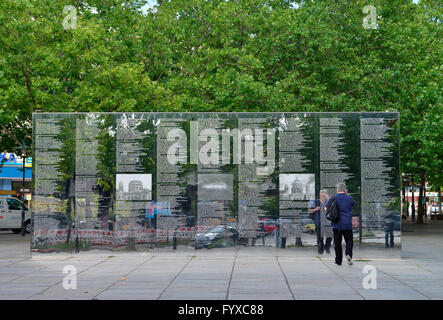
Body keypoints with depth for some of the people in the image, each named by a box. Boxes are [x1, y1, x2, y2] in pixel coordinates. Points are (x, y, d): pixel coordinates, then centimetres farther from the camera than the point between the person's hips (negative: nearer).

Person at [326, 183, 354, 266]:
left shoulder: (332, 199, -1)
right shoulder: (350, 198, 0)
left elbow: (326, 209, 10)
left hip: (336, 224, 0)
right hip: (347, 224, 0)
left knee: (337, 243, 7)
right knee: (349, 241, 10)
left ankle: (338, 261, 8)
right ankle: (348, 254, -16)